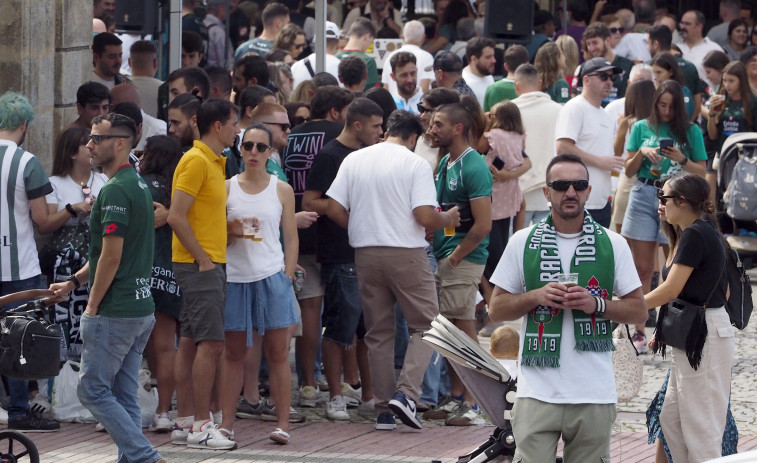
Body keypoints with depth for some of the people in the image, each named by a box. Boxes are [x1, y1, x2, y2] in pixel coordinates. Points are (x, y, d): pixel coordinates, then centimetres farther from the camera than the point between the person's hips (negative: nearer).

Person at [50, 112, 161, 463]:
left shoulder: (115, 191, -17)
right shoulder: (138, 184, 15)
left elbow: (111, 256, -20)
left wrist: (93, 306, -11)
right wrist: (73, 282, 19)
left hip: (114, 312, -9)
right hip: (140, 307, 9)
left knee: (93, 389, -3)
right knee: (124, 395, 11)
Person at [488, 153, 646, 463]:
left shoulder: (612, 245, 7)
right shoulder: (523, 243, 7)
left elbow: (638, 311, 8)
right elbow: (496, 309, 10)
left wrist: (596, 304, -10)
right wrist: (536, 296, -9)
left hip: (595, 393, 1)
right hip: (537, 391, -1)